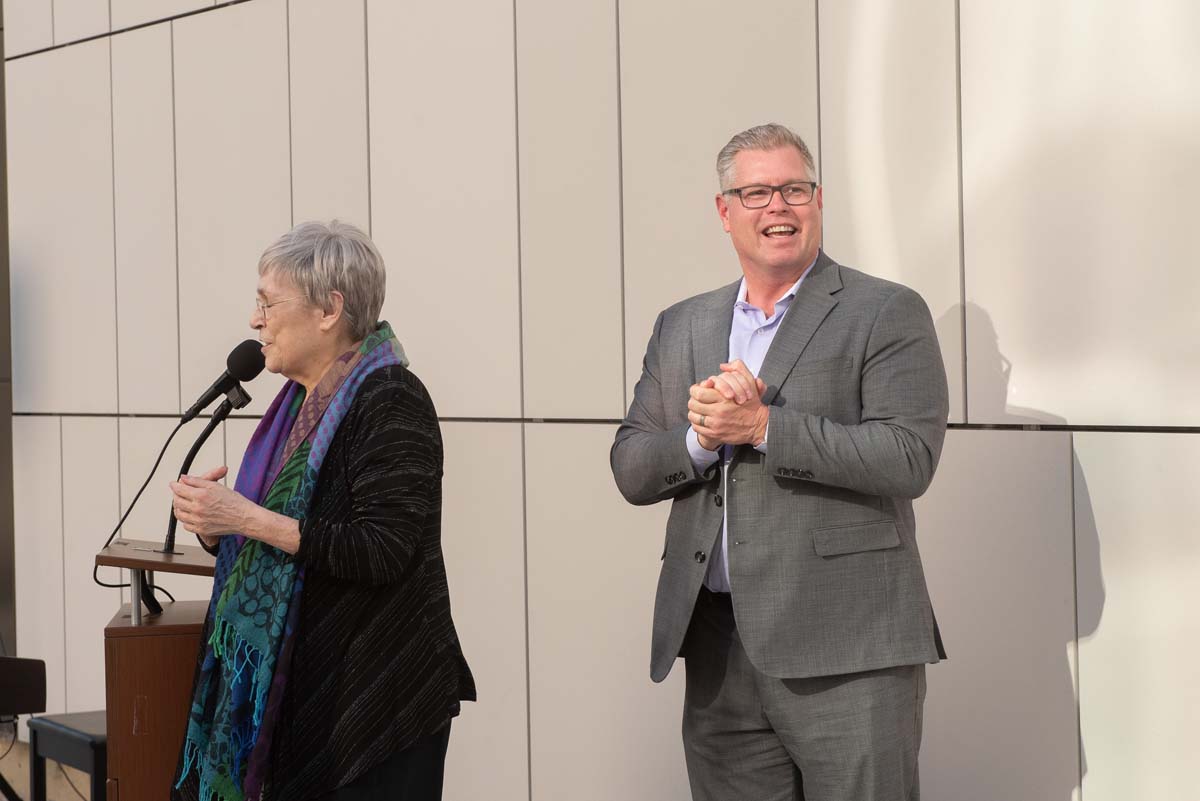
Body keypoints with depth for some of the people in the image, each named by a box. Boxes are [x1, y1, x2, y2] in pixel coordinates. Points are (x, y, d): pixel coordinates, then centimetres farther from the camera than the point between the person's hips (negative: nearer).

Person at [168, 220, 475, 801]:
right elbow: (255, 550, 16)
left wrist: (248, 518, -23)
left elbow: (384, 551, -23)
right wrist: (211, 522, -5)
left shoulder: (390, 401, -13)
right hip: (298, 693, 8)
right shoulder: (301, 404, 12)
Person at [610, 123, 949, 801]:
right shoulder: (681, 327, 16)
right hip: (716, 648, 5)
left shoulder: (888, 313, 0)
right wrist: (701, 438, -8)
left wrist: (763, 427, -15)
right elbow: (631, 471, 12)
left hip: (846, 651, -5)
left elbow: (909, 459, -12)